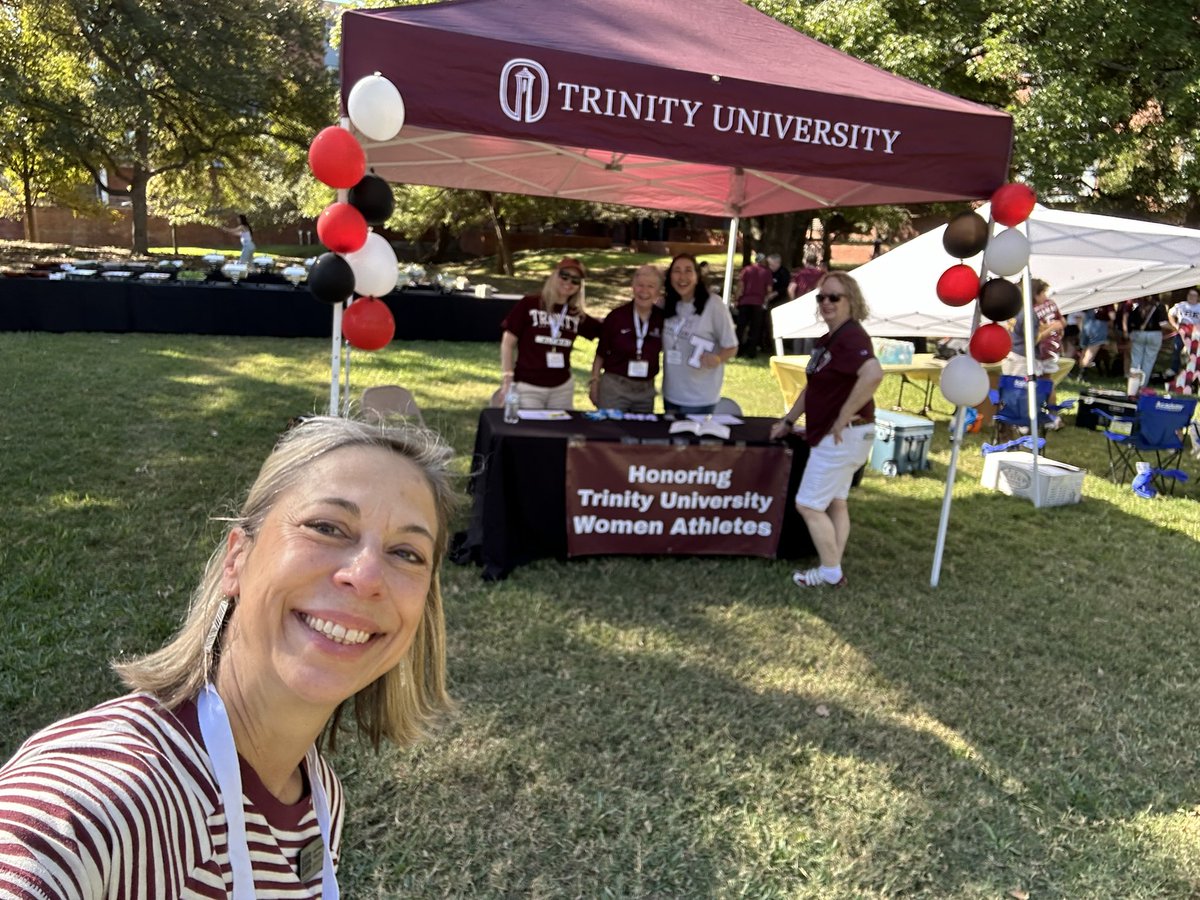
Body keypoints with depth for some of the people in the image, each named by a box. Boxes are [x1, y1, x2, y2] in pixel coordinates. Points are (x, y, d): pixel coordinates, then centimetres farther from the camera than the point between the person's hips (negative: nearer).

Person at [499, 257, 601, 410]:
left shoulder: (577, 315, 6)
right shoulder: (529, 304, -6)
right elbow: (508, 342, -4)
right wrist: (508, 379, -8)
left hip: (563, 387, 4)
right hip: (527, 387, -4)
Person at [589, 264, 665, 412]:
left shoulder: (662, 318, -2)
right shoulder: (616, 316, -6)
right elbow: (600, 354, 1)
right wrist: (594, 382, 2)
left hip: (646, 390, 2)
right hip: (614, 387, -2)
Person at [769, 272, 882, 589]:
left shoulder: (851, 337, -19)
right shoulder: (827, 340, 12)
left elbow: (873, 374, -37)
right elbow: (813, 386, 22)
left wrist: (844, 418, -29)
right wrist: (788, 421, 22)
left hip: (843, 436, -10)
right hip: (831, 436, 10)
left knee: (808, 505, -3)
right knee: (835, 503, 15)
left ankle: (831, 573, 9)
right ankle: (833, 570, 25)